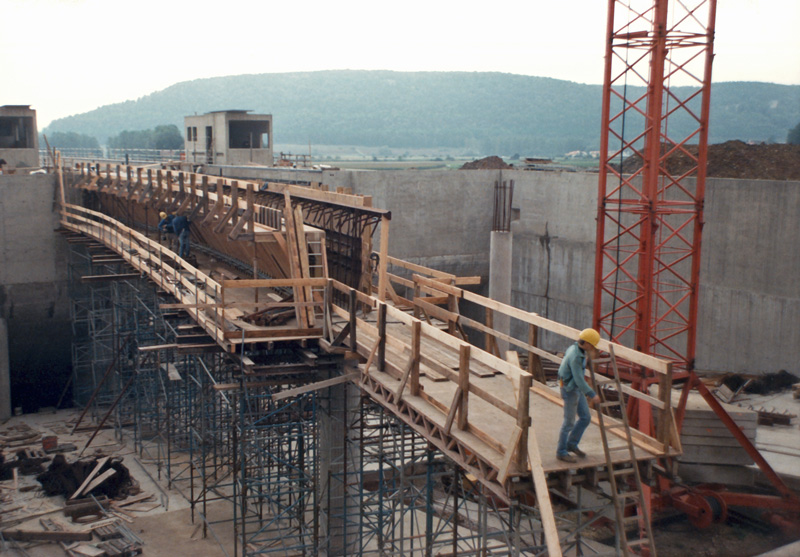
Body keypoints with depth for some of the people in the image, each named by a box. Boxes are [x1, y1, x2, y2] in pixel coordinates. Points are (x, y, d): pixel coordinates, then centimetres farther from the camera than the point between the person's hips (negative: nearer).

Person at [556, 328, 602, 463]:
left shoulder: (574, 348, 2)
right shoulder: (575, 357, -28)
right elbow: (579, 380, -29)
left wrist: (587, 359, 15)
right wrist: (593, 395, -24)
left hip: (577, 389, 10)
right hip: (570, 391, -10)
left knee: (586, 417, 13)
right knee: (569, 422, 0)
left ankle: (572, 444, 26)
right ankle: (561, 452, 13)